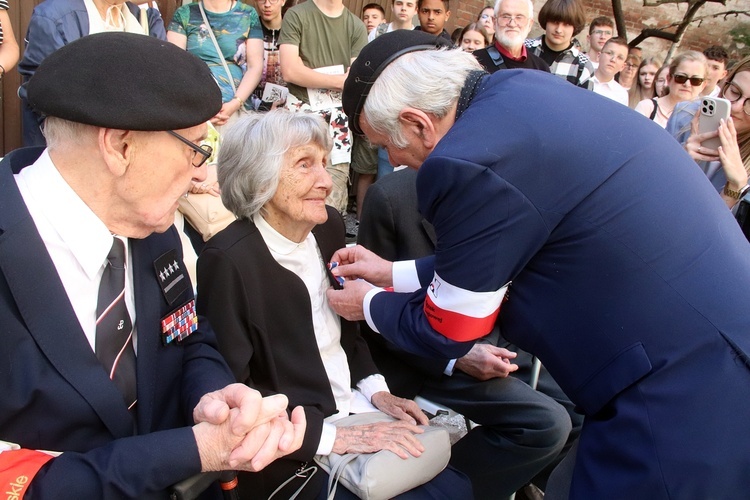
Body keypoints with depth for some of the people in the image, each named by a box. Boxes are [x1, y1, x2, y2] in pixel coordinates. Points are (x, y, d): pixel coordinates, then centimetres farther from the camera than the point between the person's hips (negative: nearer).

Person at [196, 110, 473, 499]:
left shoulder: (329, 226, 0)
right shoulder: (229, 260, -22)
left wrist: (375, 389, 2)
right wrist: (330, 436, -20)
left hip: (356, 411, 7)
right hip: (294, 454, -6)